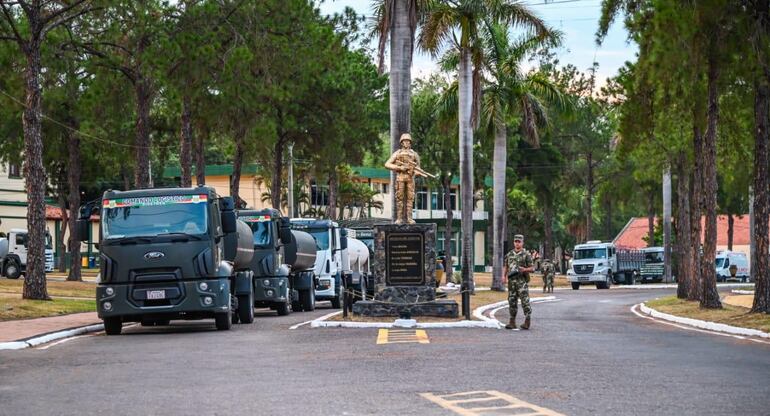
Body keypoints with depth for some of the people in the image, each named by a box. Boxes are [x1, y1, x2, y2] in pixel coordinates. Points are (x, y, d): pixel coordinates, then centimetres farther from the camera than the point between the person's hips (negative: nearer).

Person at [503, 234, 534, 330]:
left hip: (522, 281, -4)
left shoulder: (526, 255, 0)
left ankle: (527, 322, -3)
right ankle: (512, 322, 9)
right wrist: (504, 276, 3)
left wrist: (525, 269, -19)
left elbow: (532, 269, 0)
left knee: (525, 301, -8)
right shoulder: (509, 254, 13)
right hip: (512, 281, 4)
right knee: (512, 301, 5)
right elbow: (506, 267, 19)